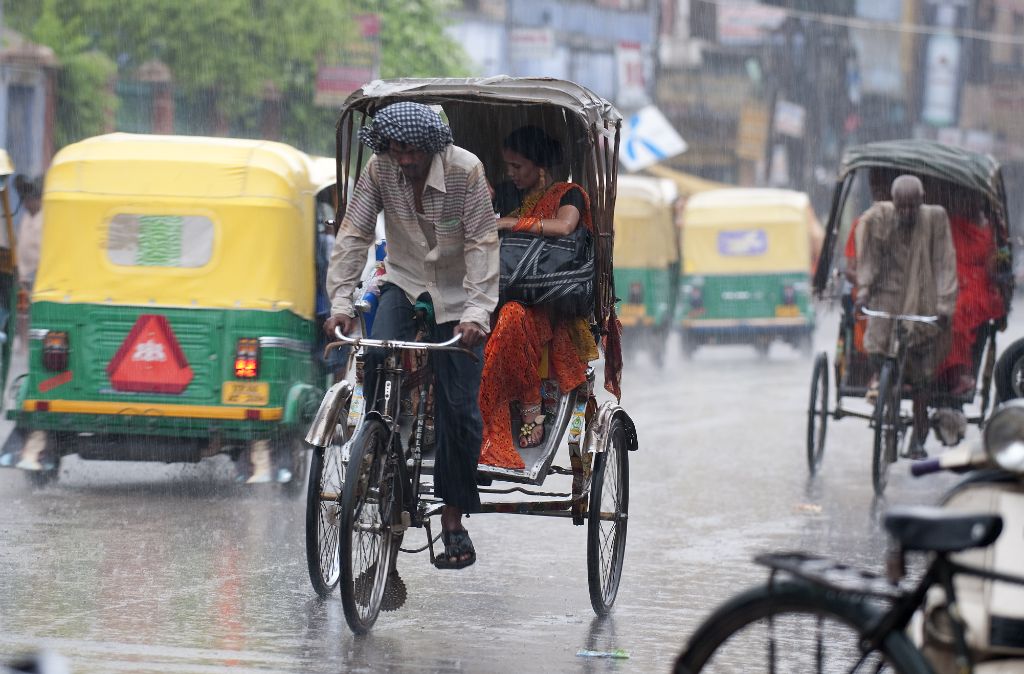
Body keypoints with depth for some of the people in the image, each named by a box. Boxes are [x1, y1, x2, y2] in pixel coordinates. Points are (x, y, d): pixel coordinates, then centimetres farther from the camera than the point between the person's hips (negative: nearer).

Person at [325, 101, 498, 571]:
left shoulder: (466, 171, -21)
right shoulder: (379, 170, -11)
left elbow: (482, 244, -22)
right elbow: (353, 235, -10)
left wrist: (476, 313, -32)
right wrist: (341, 303, -21)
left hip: (457, 291, -3)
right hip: (404, 282, 3)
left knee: (458, 406, -7)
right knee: (378, 356, -27)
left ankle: (453, 518, 4)